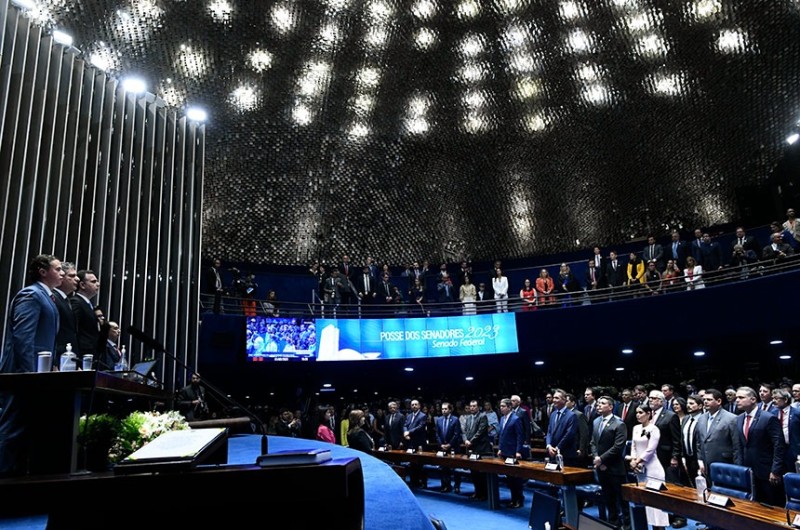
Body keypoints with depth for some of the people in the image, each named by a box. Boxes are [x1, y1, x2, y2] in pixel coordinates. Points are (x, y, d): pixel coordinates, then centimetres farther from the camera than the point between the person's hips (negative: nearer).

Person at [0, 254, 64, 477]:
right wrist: (30, 373, -22)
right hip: (24, 373, -10)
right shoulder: (31, 294, -10)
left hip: (34, 372, 10)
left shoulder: (45, 296, 19)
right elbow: (22, 337, -19)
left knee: (25, 431, 12)